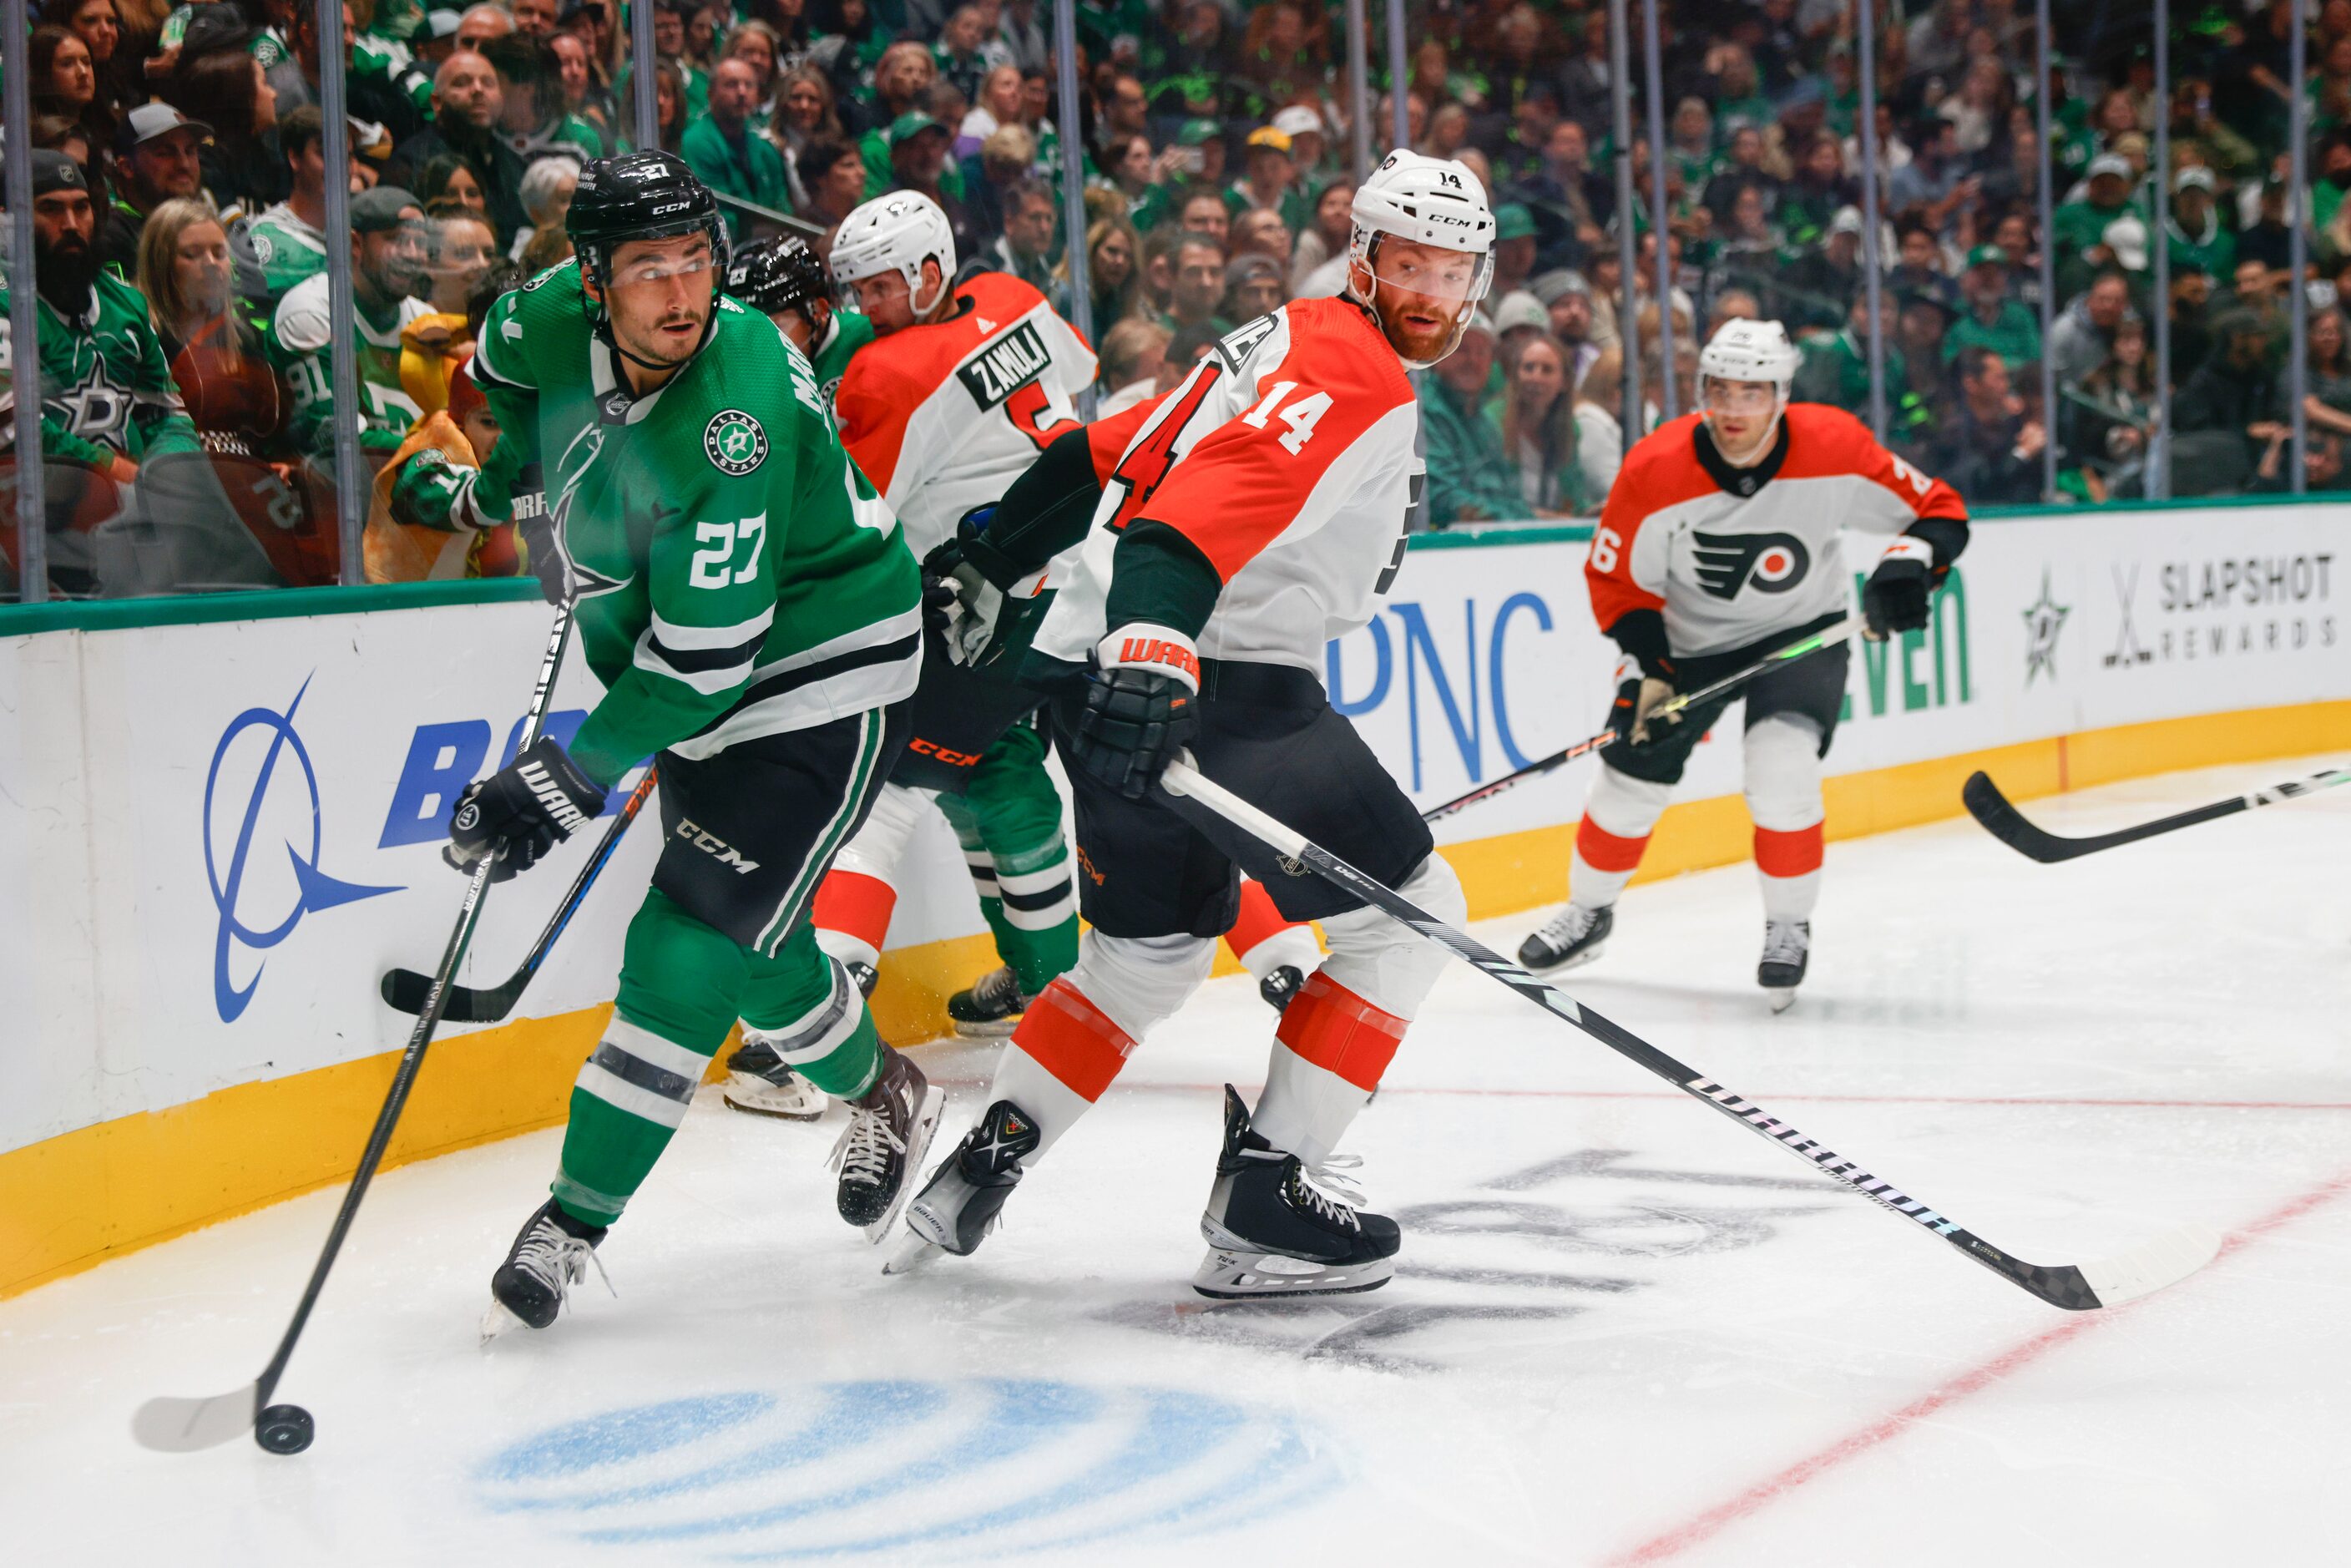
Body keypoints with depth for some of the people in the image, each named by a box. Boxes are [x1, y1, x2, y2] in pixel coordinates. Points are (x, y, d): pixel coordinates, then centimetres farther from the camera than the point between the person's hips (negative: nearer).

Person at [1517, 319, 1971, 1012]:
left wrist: (1907, 566, -32)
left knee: (1781, 778, -22)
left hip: (1800, 633, -1)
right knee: (1631, 780, 5)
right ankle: (1588, 912, 33)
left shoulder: (1834, 448, -24)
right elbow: (1615, 578, -10)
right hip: (1687, 638, 1)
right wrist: (1650, 670, -19)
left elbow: (1940, 511, -12)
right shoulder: (1655, 470, -24)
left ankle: (1789, 929, 3)